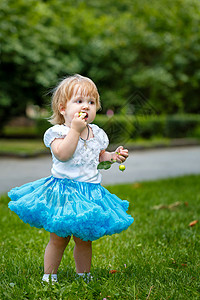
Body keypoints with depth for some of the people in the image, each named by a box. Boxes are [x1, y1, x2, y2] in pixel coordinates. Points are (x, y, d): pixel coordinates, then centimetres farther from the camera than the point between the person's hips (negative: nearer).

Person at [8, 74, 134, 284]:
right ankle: (49, 276, 20)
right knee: (58, 239, 3)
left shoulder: (97, 133, 8)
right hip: (63, 192, -4)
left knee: (84, 239, 13)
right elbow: (62, 154, -27)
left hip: (90, 193, 4)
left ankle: (83, 274, 30)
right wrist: (75, 129, -26)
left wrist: (113, 157, 4)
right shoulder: (58, 132, -9)